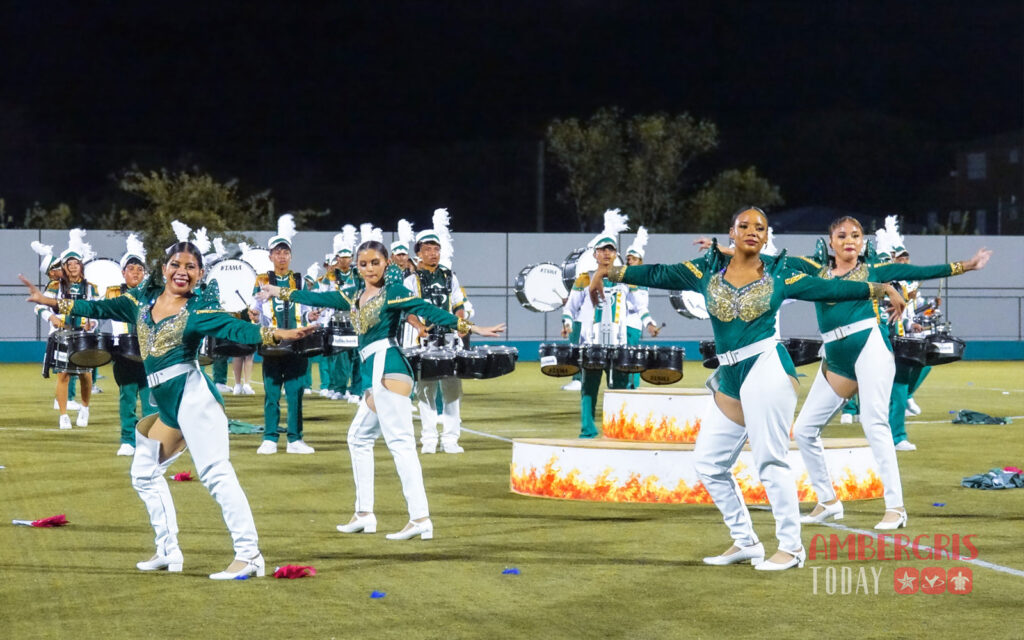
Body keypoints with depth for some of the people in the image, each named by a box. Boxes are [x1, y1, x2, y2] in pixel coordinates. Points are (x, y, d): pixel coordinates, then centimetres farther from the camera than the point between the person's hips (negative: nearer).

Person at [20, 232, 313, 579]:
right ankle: (168, 552, 28)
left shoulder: (200, 309, -5)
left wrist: (277, 334, -34)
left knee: (215, 471, -17)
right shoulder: (143, 300, 13)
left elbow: (237, 329, -16)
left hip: (191, 394, -8)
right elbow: (101, 309, 21)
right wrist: (51, 302, 23)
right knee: (144, 471, 19)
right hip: (167, 405, 8)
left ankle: (249, 554, -23)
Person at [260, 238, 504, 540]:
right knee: (359, 436, 18)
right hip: (373, 372, 9)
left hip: (387, 365, -9)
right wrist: (282, 292, 39)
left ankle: (421, 519, -24)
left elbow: (428, 310, -14)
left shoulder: (393, 291, -5)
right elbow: (321, 299, 30)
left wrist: (470, 327, -23)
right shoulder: (355, 294, 17)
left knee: (400, 441, -16)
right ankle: (364, 515, 26)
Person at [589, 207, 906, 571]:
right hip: (730, 378, 5)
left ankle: (791, 547, -2)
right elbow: (658, 275, 11)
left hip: (766, 367, -5)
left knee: (770, 461, -9)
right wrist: (611, 272, 7)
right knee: (709, 463, 6)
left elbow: (830, 289, 8)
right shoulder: (708, 270, 11)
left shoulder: (778, 275, 5)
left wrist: (881, 289, 4)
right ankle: (745, 543, 18)